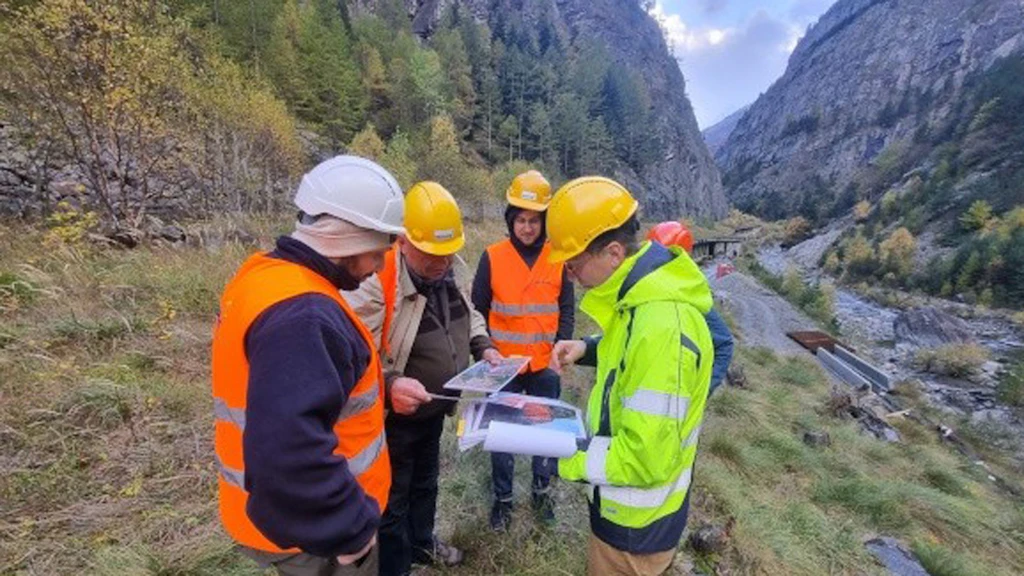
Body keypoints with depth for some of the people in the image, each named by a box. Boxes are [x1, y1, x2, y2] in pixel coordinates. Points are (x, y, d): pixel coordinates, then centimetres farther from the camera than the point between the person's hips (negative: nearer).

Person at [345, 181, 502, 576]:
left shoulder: (453, 271, -5)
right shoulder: (376, 282, -29)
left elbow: (467, 314, 12)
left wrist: (483, 347, -3)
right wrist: (389, 383, -44)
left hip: (434, 409, 8)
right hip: (392, 418, -7)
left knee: (425, 481, 30)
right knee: (392, 499, 15)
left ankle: (421, 543, 56)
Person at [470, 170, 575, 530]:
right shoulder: (493, 257, -8)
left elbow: (566, 310, 4)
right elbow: (477, 310, -1)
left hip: (545, 365, 1)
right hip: (502, 366, -1)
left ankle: (542, 489, 41)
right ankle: (502, 497, 35)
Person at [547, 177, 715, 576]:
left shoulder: (661, 327, -36)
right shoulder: (643, 295, -6)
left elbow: (646, 459, -33)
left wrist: (560, 455, -22)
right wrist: (587, 349, -4)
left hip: (636, 523, -8)